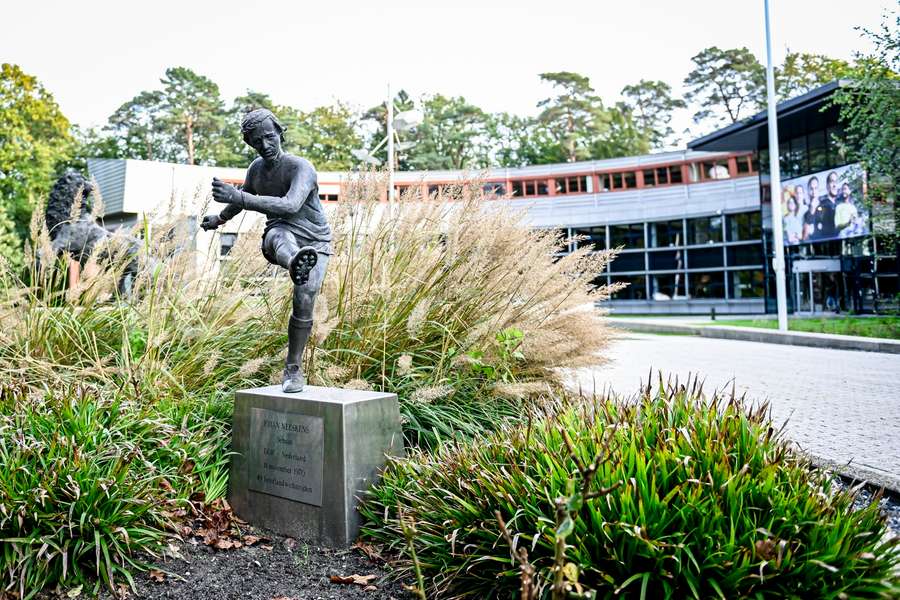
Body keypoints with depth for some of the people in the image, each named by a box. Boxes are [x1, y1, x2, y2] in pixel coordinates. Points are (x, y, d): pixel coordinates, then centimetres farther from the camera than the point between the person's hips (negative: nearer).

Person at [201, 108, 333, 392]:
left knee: (303, 301, -19)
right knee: (279, 234, -36)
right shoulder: (256, 168, 3)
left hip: (314, 241, -3)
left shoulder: (300, 167, -19)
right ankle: (295, 264, -74)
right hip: (281, 235, 3)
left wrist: (240, 198, -44)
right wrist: (220, 218, 42)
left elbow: (291, 205, -38)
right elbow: (244, 197, 25)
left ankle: (293, 369, -4)